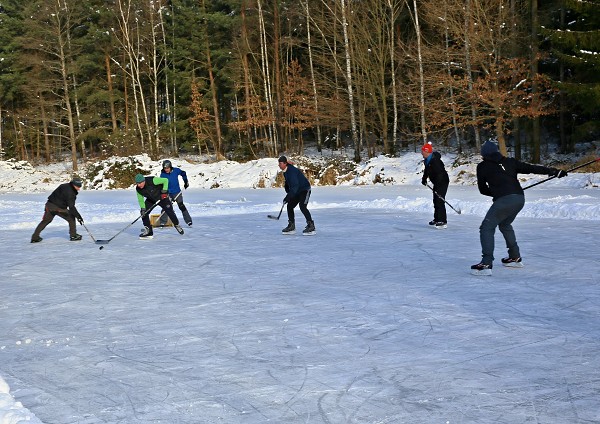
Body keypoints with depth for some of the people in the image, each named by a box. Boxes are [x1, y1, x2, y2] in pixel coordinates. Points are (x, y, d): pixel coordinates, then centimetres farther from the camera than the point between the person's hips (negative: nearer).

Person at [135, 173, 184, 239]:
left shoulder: (152, 180, -35)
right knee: (144, 212, -12)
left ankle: (177, 225, 20)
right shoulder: (138, 189, -19)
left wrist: (164, 191, -26)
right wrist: (143, 208, -20)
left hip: (162, 197, -4)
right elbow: (140, 200, -7)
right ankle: (148, 230, -2)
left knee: (169, 211, -7)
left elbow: (165, 180, -25)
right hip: (150, 200, 4)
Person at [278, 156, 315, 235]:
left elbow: (294, 186, -31)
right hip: (297, 191, 10)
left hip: (305, 189, -10)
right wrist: (288, 192, 10)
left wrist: (288, 197, -31)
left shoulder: (292, 171, -26)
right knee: (290, 206, 8)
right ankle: (291, 227, 16)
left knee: (302, 206, -24)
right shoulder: (285, 171, 5)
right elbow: (288, 182, 21)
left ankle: (311, 226, -20)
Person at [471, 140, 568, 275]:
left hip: (504, 200, -6)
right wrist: (553, 171, 24)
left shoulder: (482, 166, 9)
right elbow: (531, 168, 17)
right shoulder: (510, 162, 17)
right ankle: (515, 258, 32)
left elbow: (483, 189, 16)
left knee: (487, 228, 0)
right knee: (505, 225, 28)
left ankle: (486, 264, -14)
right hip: (520, 198, 6)